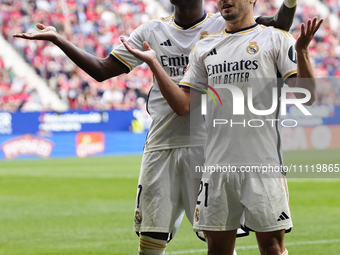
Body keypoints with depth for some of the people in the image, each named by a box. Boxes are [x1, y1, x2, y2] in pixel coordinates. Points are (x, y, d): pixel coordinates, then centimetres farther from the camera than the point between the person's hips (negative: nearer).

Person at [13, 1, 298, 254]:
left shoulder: (226, 27, 3)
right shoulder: (152, 31, 12)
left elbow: (278, 28, -8)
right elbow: (102, 70, 14)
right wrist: (57, 39, 8)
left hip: (209, 147, -3)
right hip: (161, 147, 3)